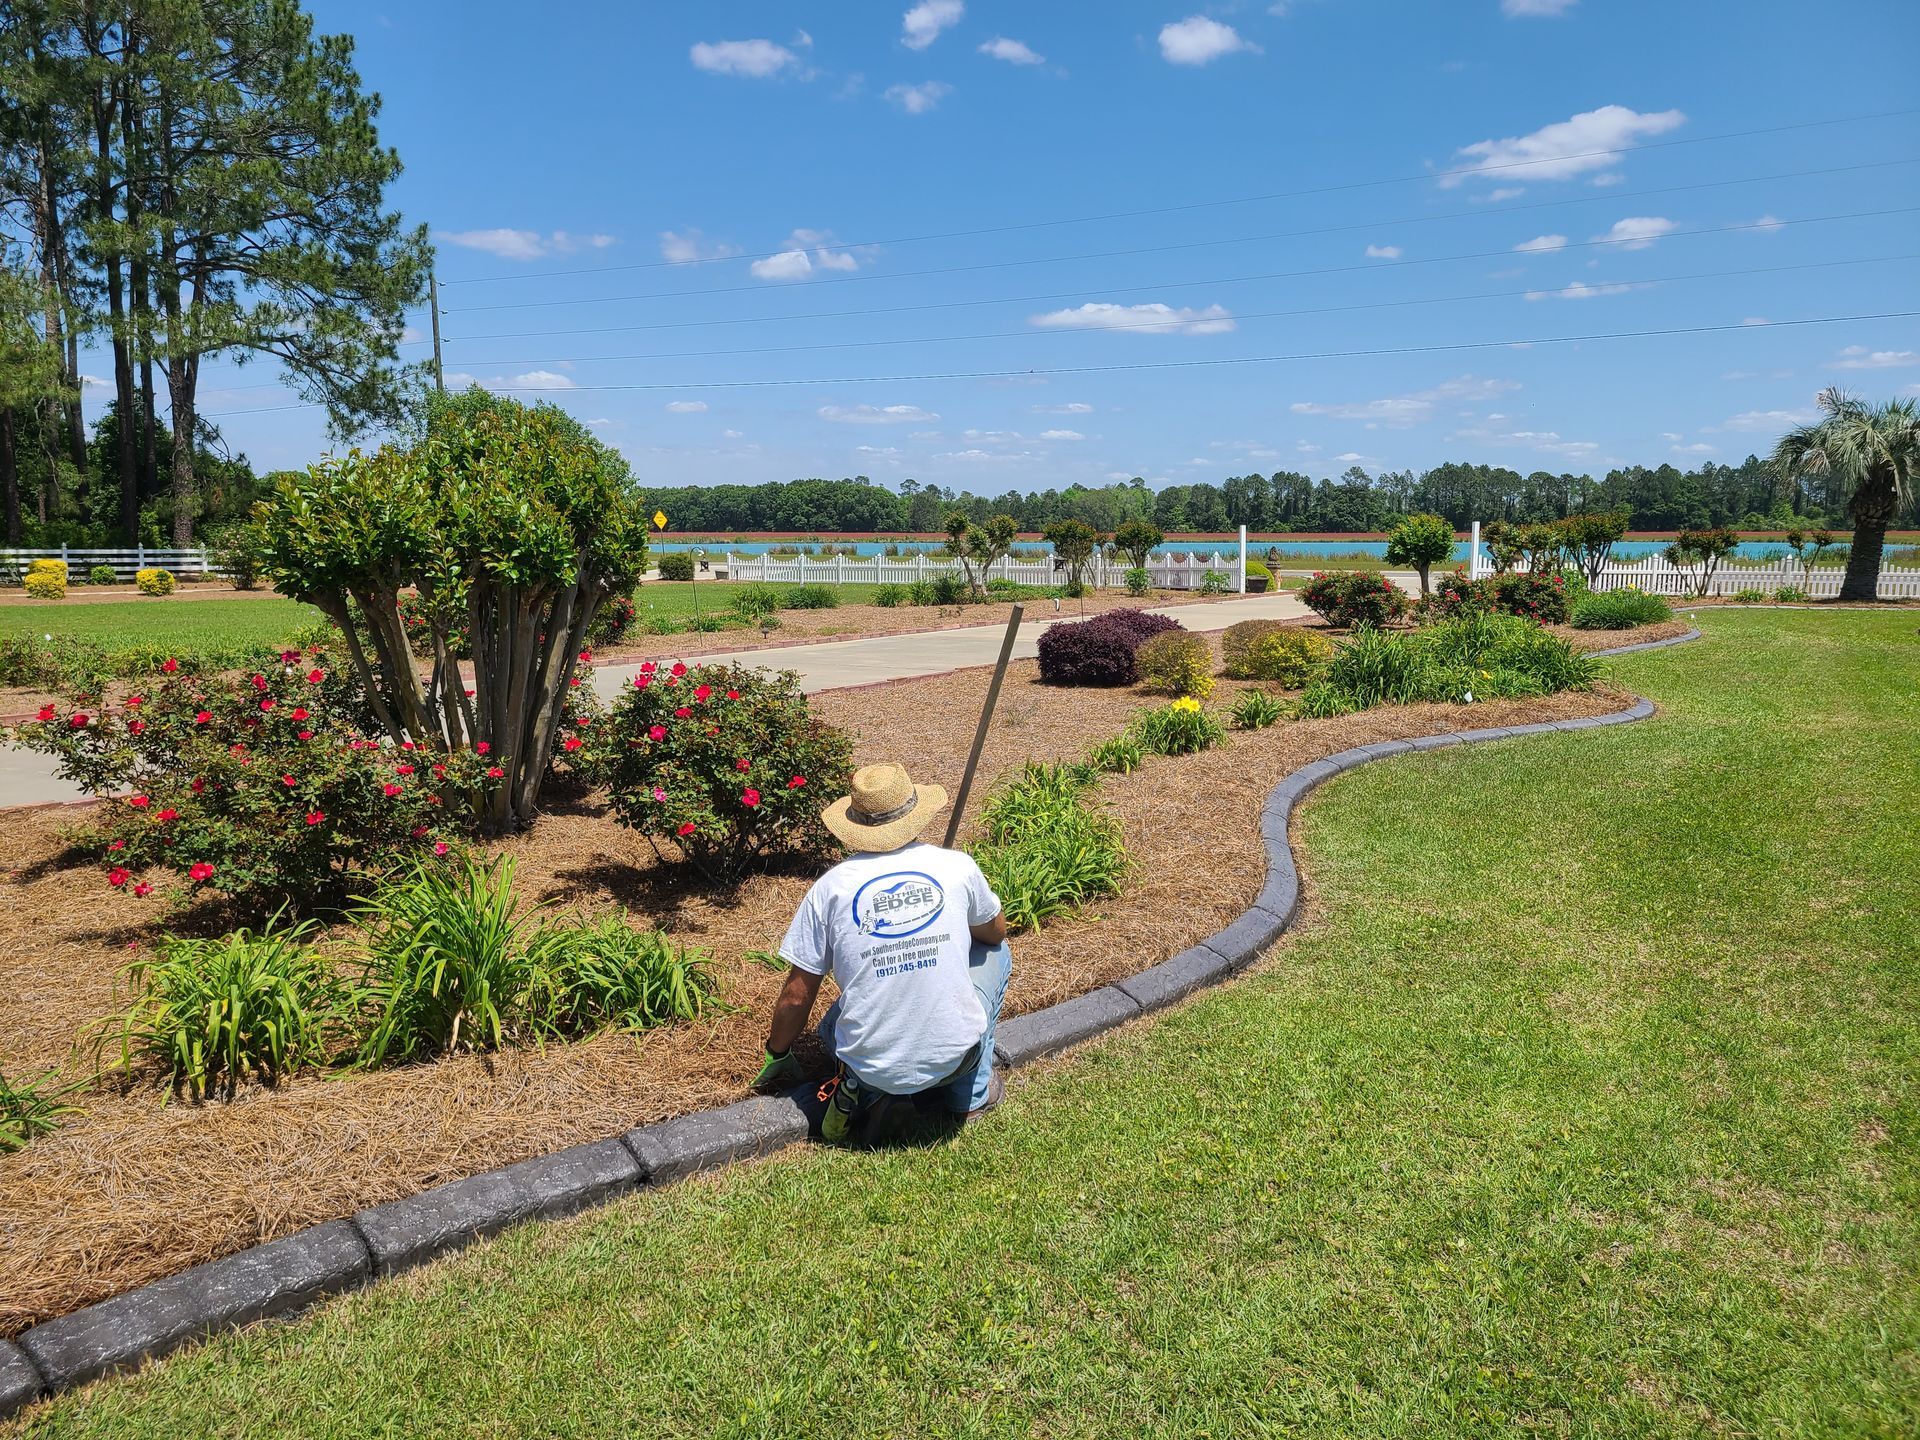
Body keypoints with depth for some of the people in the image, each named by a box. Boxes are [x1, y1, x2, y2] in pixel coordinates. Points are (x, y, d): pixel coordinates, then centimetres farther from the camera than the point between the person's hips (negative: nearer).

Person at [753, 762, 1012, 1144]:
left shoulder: (830, 887, -7)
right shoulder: (958, 866, -6)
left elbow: (796, 996, 0)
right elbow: (996, 932, 15)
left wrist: (777, 1058, 18)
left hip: (871, 1063, 1)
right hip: (955, 1055, -1)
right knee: (995, 953, 26)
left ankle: (864, 1090, 7)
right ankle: (973, 1091, 23)